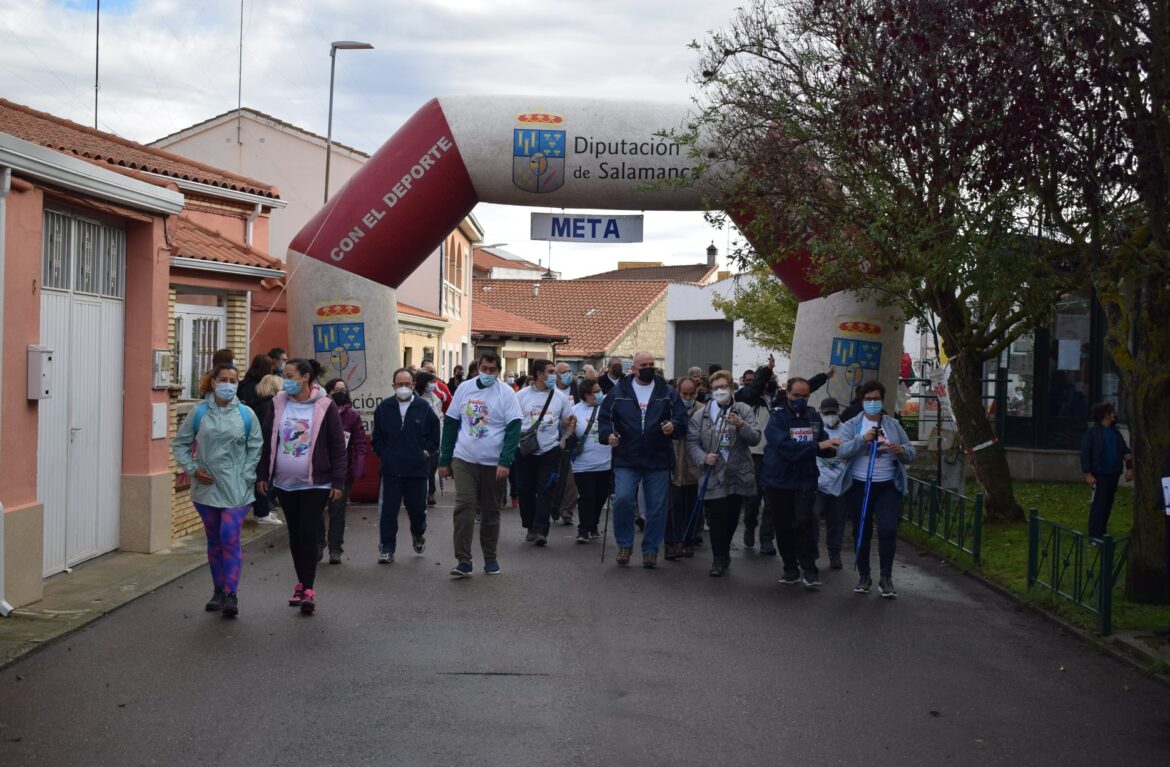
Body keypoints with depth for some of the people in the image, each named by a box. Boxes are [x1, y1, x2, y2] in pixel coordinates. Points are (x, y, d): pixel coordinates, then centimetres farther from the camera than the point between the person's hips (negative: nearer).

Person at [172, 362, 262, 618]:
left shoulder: (246, 414, 0)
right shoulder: (199, 413, 1)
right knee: (214, 540, 12)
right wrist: (192, 469, -3)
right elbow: (179, 443, 8)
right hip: (206, 488, 2)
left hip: (236, 489, -2)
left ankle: (232, 594, -7)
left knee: (230, 539, -11)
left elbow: (255, 448, 4)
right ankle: (218, 591, 24)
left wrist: (247, 476, -6)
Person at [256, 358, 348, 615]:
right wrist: (262, 475, 6)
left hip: (315, 484, -4)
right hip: (285, 483, 4)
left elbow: (337, 446, -6)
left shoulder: (324, 407, -8)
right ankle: (302, 583, 25)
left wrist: (338, 481, -9)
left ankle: (308, 589, -5)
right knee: (295, 535, 12)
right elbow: (267, 441, 9)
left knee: (308, 535, -9)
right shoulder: (278, 404, 3)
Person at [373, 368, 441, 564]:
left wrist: (426, 452, -2)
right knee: (389, 510, -1)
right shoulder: (384, 407, 3)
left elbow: (434, 435, 7)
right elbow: (377, 437, 10)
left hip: (417, 469, 0)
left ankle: (418, 534, 38)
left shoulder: (424, 407, -1)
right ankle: (386, 549, 6)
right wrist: (384, 455, 1)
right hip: (391, 469, 0)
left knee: (417, 508, 8)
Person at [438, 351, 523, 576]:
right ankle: (464, 561, -9)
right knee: (464, 506, -10)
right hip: (464, 460, 1)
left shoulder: (506, 393, -4)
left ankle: (490, 558, 21)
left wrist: (505, 461, -18)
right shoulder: (464, 388, 4)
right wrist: (444, 460, 8)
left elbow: (513, 429, -8)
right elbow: (450, 424, 10)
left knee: (491, 511, 8)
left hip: (493, 463, -1)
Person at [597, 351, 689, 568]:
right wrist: (608, 434, -9)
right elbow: (604, 416, 9)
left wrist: (674, 426, -16)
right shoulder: (618, 392, 5)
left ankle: (650, 550, 18)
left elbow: (682, 418, 5)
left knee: (657, 508, 4)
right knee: (622, 499, -15)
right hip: (626, 460, -1)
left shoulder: (667, 393, 6)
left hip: (658, 461, 1)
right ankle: (624, 544, 5)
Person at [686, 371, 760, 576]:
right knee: (717, 518, -6)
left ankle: (723, 553, 31)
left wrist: (741, 425, -23)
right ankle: (719, 559, 5)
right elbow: (692, 443, 0)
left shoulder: (743, 411, 5)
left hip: (738, 475, 2)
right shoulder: (700, 415, 3)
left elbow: (755, 438, -5)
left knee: (732, 518, 13)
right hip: (714, 476, -2)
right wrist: (704, 457, -17)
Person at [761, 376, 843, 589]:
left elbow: (825, 446, 9)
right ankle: (790, 569, 21)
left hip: (805, 480, 1)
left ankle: (809, 569, -3)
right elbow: (785, 446, -23)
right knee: (783, 527, 7)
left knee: (804, 522, -14)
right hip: (778, 481, -1)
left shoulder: (813, 416, 6)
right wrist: (817, 446, -29)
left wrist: (831, 447, -15)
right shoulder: (777, 416, -8)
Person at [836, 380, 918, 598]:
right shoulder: (852, 425, 1)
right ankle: (863, 576, 21)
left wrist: (902, 451, -17)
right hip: (860, 486, 0)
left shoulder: (894, 425, 7)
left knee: (888, 531, -9)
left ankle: (886, 578, 3)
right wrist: (862, 439, -27)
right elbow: (841, 452, -13)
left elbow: (912, 454, 7)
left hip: (888, 486, 0)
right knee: (862, 533, 8)